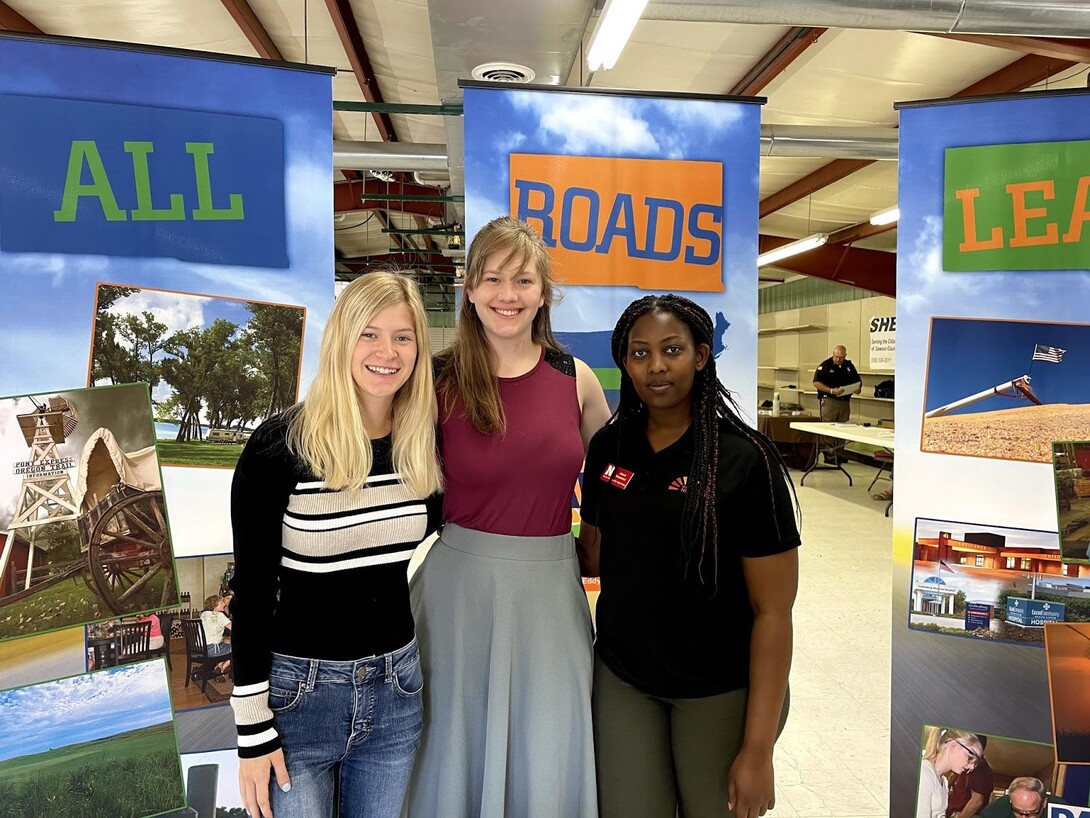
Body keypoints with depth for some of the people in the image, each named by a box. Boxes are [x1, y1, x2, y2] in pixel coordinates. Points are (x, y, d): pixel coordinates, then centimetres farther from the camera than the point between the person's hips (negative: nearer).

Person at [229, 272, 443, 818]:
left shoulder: (423, 445, -3)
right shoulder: (278, 446, -15)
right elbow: (251, 590, -11)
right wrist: (253, 728, -9)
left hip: (396, 690, 4)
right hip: (297, 691, -4)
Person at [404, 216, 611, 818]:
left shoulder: (576, 378, 0)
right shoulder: (440, 382, -5)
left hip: (552, 582, 2)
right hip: (462, 579, -1)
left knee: (550, 761, 12)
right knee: (462, 745, 15)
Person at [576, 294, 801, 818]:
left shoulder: (745, 460, -16)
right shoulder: (608, 446, -3)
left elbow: (773, 612, -15)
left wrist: (758, 748, -14)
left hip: (718, 689, -3)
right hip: (621, 675, 3)